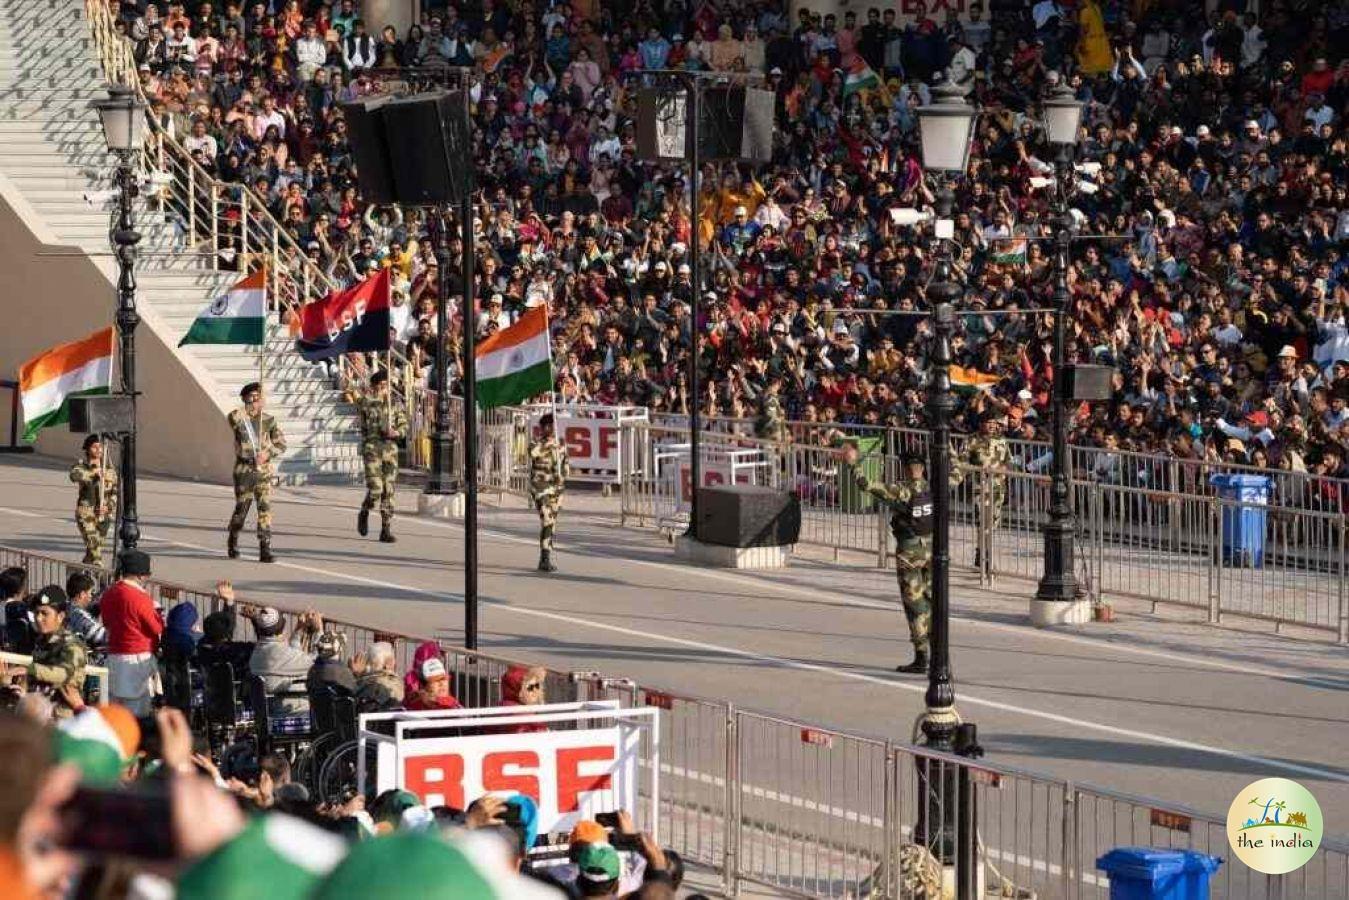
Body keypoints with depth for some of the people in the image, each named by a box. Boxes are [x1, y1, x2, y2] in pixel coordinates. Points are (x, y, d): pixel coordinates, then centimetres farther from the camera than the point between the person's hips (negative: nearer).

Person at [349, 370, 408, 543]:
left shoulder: (395, 405, 9)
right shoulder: (366, 402, 2)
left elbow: (404, 426, 6)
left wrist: (396, 432, -9)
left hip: (391, 450, 3)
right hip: (371, 449, -3)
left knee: (388, 491, 0)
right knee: (375, 489, -12)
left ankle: (386, 530, 5)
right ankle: (364, 513, 20)